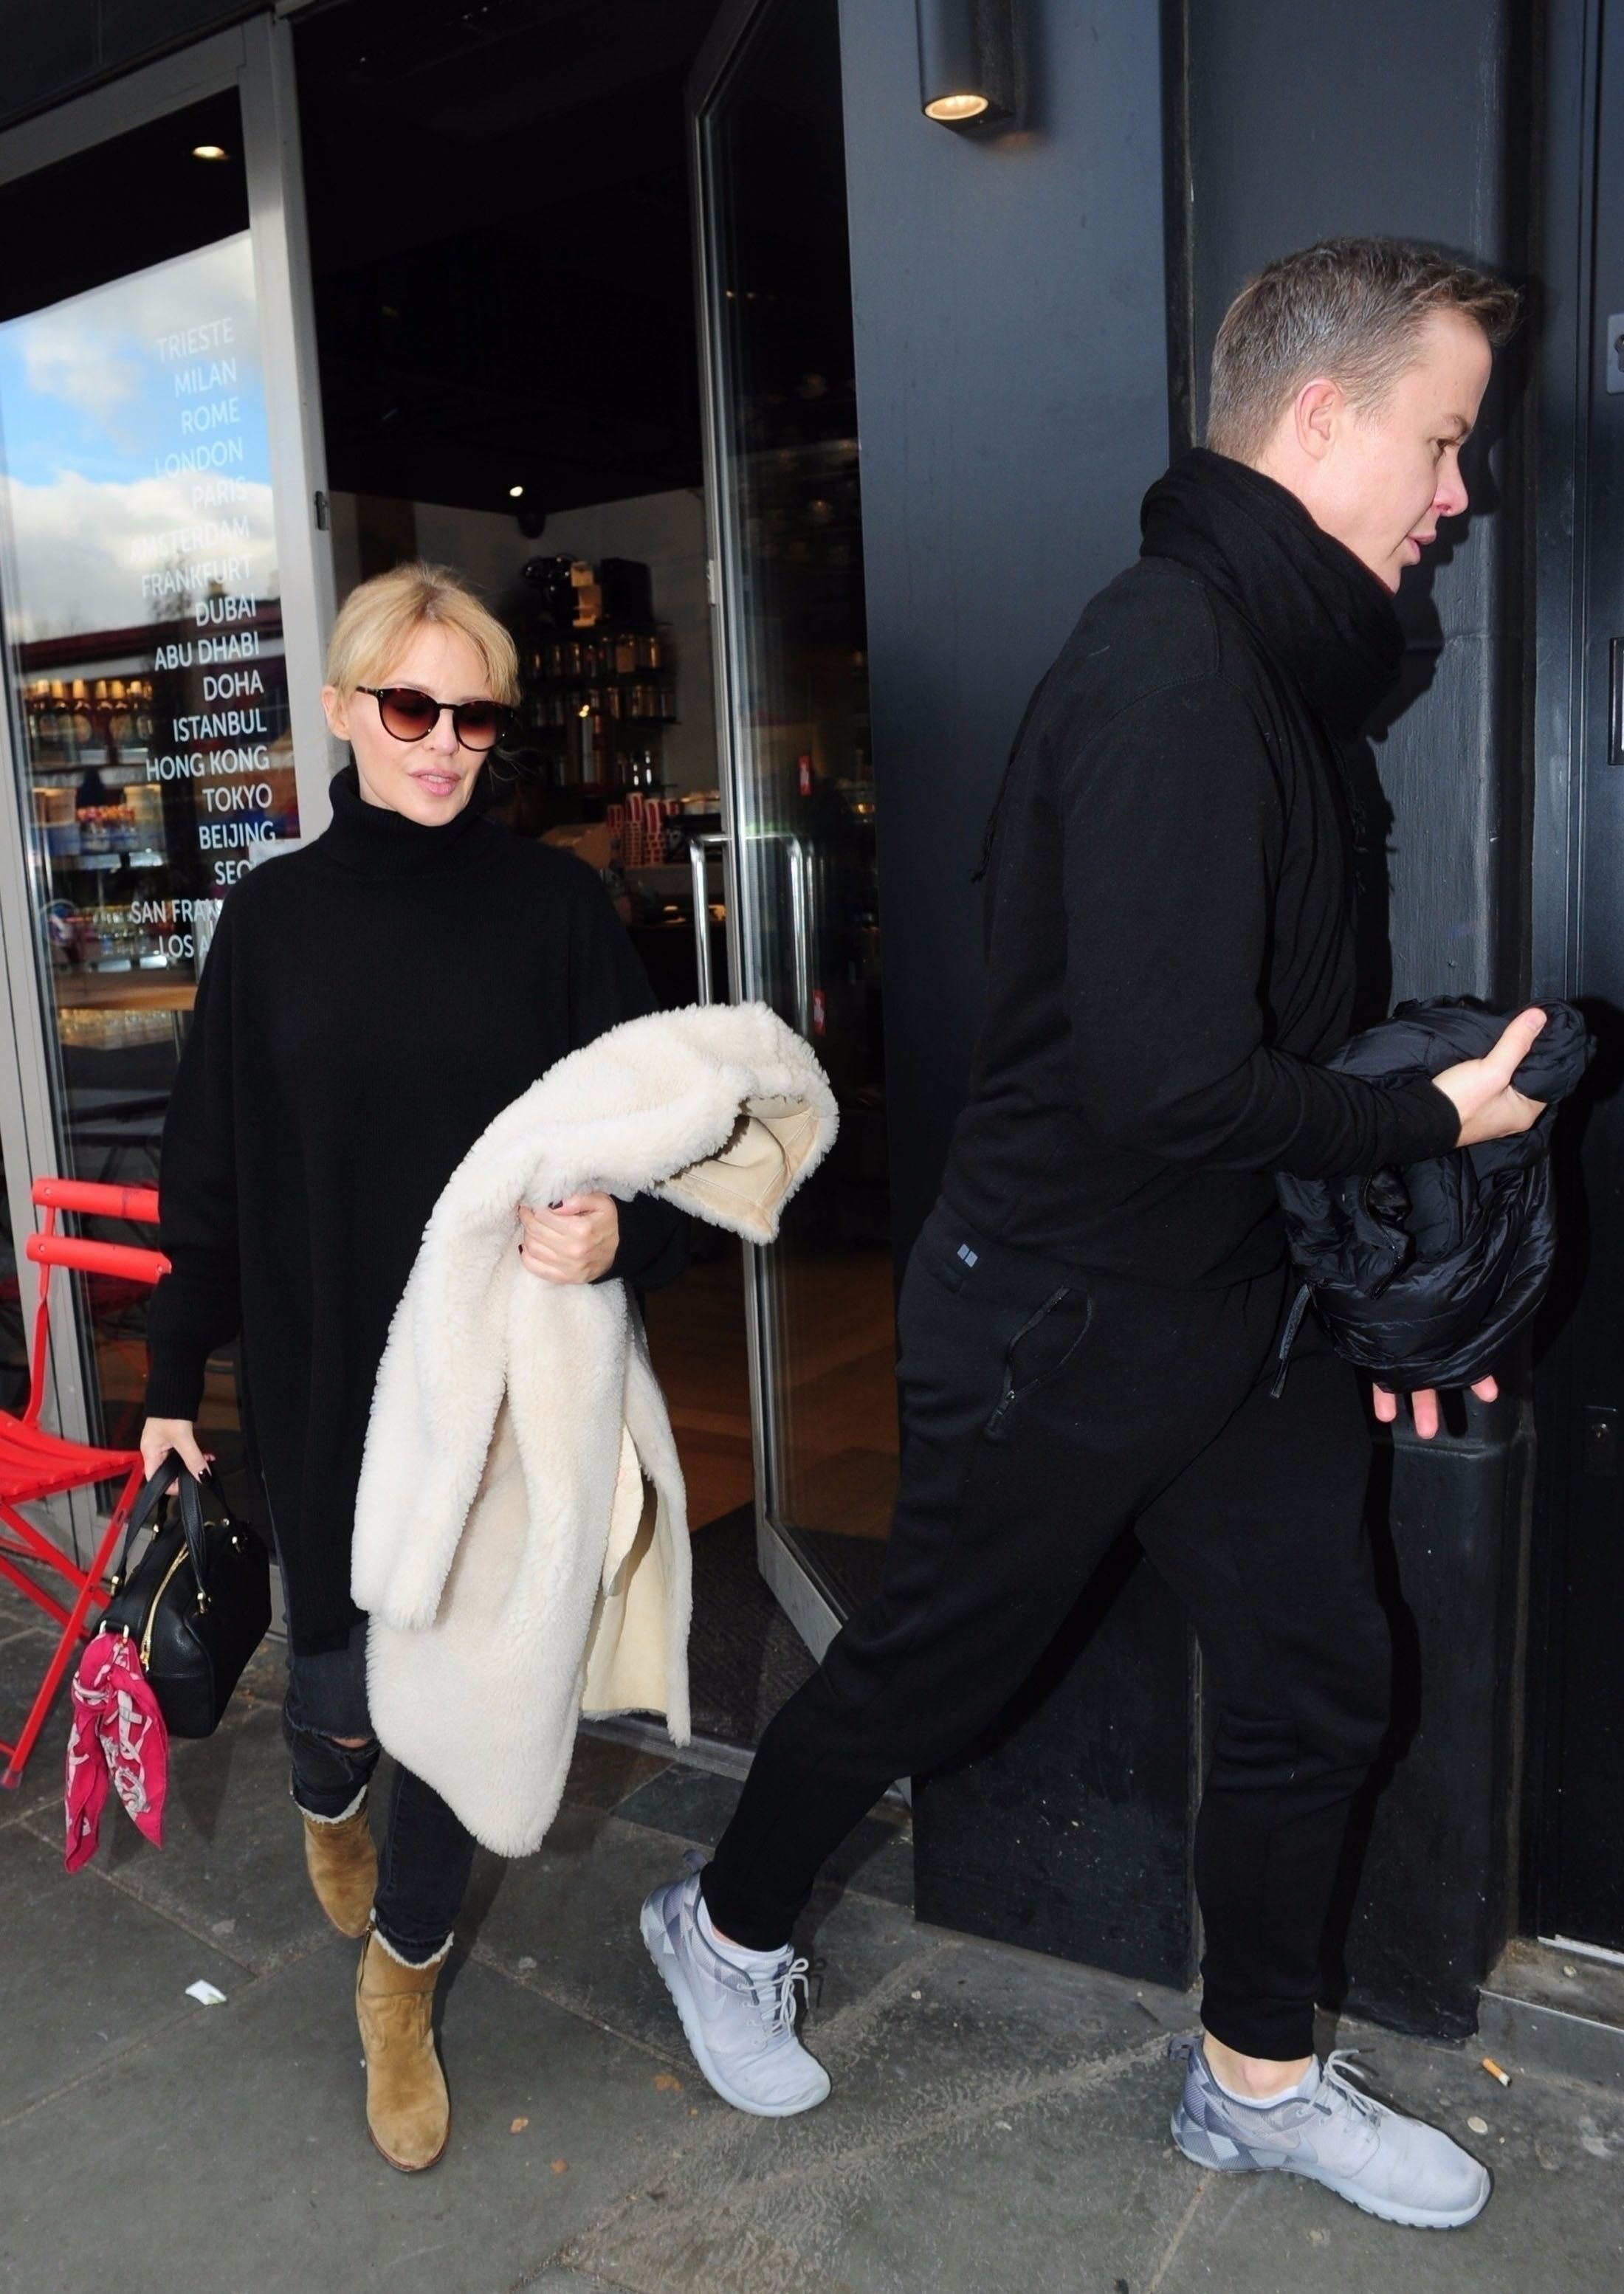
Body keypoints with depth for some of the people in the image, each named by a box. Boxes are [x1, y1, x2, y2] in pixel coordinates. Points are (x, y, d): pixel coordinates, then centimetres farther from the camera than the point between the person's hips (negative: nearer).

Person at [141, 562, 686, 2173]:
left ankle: (402, 1976, 36)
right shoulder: (274, 915, 1)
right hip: (327, 1385, 1)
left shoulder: (554, 906, -3)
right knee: (343, 1684, 9)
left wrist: (620, 1234, -23)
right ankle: (328, 1799, 50)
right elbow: (208, 1168, 6)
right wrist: (173, 1382, 8)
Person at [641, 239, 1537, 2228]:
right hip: (1059, 1319, -9)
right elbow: (1173, 1085, -30)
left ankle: (1255, 2081, 38)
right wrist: (1431, 1127, -13)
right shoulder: (1171, 670, -23)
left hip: (1232, 1304, 9)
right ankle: (727, 1924, 41)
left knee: (1318, 1679, 15)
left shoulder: (1267, 664, 10)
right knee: (930, 1667, 12)